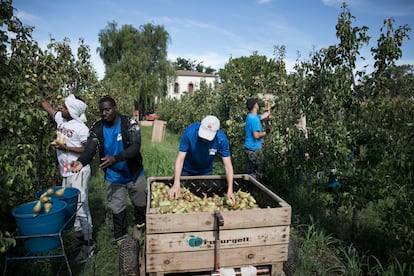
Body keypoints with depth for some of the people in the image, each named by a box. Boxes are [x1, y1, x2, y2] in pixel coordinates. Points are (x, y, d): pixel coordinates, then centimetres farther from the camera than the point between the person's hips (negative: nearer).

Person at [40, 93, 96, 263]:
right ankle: (79, 237, 30)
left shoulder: (81, 128, -15)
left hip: (79, 173, -8)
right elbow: (45, 104, 20)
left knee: (80, 207, -4)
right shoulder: (60, 119, 6)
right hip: (65, 173, 8)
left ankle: (88, 243, 7)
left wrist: (66, 147, -18)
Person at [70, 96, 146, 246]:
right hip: (113, 177, 1)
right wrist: (81, 161, -43)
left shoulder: (129, 123, -18)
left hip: (134, 173, -1)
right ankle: (121, 237, 36)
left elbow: (135, 147, -29)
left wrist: (116, 158, -45)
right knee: (117, 208, 12)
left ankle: (139, 224, 50)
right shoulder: (97, 128, -10)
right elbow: (89, 150, -20)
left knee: (140, 202, 18)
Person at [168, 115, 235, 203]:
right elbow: (180, 159, -31)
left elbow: (228, 165, -25)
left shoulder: (222, 139, -29)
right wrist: (176, 183, -41)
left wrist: (230, 189, -35)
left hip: (206, 172, 1)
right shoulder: (190, 132, -33)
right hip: (186, 171, -1)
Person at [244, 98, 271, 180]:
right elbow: (256, 135, -27)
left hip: (250, 148, 10)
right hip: (254, 149, -10)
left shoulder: (250, 116, 9)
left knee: (251, 172, 17)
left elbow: (264, 116, 27)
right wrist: (265, 133, -11)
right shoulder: (254, 119, -21)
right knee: (257, 172, 3)